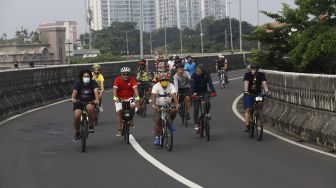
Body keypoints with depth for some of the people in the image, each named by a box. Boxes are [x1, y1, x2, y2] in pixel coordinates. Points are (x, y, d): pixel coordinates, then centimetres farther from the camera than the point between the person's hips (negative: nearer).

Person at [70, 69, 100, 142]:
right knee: (76, 116, -20)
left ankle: (91, 126, -15)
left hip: (90, 102, 0)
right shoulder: (78, 83, -11)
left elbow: (96, 91, -27)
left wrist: (97, 99, -47)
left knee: (90, 108, -35)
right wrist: (72, 98, -50)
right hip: (79, 101, 1)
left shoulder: (93, 83, -10)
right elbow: (74, 91, -28)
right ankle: (77, 133, 6)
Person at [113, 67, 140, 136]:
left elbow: (135, 88, -25)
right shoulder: (117, 79, -15)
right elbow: (115, 89, -27)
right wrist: (115, 97, -44)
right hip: (119, 99, 0)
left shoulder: (132, 79, -12)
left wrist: (137, 97, -41)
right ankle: (119, 129, -11)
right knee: (119, 112, -16)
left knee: (133, 106, -28)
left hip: (129, 98, 1)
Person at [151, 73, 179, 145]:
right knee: (157, 121, -13)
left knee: (174, 110, -29)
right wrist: (154, 105, -48)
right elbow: (154, 96, -31)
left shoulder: (171, 86, -13)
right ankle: (157, 138, -4)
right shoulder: (156, 86, -17)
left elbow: (174, 95, -26)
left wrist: (177, 104, -43)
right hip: (158, 106, -1)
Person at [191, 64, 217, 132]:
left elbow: (210, 83, -24)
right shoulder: (194, 76, -16)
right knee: (196, 109, -5)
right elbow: (192, 85, -27)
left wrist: (213, 92, -40)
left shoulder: (206, 75, -13)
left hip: (204, 92, 1)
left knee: (207, 103, -25)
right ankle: (196, 125, 1)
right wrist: (193, 93, -44)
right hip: (197, 93, -1)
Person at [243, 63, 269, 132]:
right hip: (248, 94, -2)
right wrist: (246, 91, -46)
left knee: (260, 105, -17)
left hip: (257, 94, 2)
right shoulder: (247, 75, -12)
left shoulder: (261, 75, -7)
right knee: (248, 109, -11)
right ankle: (247, 126, -7)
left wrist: (266, 91, -40)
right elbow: (246, 83, -27)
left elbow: (264, 83, -21)